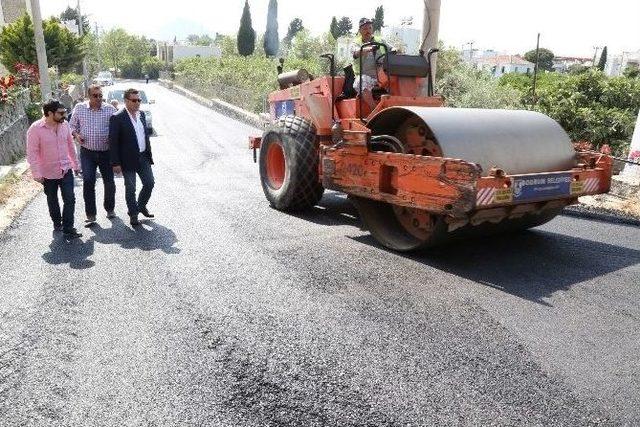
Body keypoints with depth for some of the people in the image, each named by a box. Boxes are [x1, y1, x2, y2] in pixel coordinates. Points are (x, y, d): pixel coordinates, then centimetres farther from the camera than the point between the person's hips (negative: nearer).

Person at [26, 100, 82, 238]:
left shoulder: (64, 125, -3)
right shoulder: (35, 128, -16)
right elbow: (32, 153, -13)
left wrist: (75, 164, 13)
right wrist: (37, 174, -15)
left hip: (66, 170, 3)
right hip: (48, 172, -2)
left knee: (70, 199, -5)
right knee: (52, 200, 15)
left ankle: (68, 229, 2)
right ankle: (57, 223, 36)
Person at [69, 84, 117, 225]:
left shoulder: (110, 109, -1)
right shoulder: (79, 108, 2)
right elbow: (72, 125, 12)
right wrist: (76, 135, -8)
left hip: (106, 152, 0)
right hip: (87, 152, 0)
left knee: (109, 182, 8)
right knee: (88, 182, -5)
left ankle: (110, 208, 29)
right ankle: (90, 215, 3)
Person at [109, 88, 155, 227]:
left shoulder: (141, 114, 7)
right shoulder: (117, 118, -13)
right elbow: (113, 142, -13)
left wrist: (149, 154, 13)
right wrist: (116, 163, -15)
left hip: (143, 157, 6)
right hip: (128, 159, -6)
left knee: (149, 183, 12)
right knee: (130, 189, 6)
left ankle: (141, 206, 35)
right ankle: (133, 214, 22)